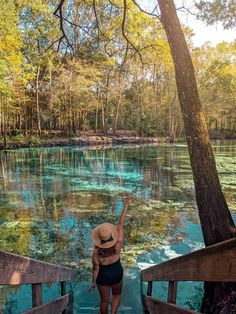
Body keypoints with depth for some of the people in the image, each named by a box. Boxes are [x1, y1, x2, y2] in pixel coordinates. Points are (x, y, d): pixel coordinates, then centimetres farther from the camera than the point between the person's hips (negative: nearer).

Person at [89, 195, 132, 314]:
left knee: (104, 299, 24)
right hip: (117, 274, 1)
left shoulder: (96, 251, -32)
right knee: (117, 295, 30)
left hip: (103, 276, 0)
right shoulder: (118, 245, -32)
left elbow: (95, 268, -18)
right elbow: (120, 224, -32)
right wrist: (126, 206, -32)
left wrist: (93, 281, 0)